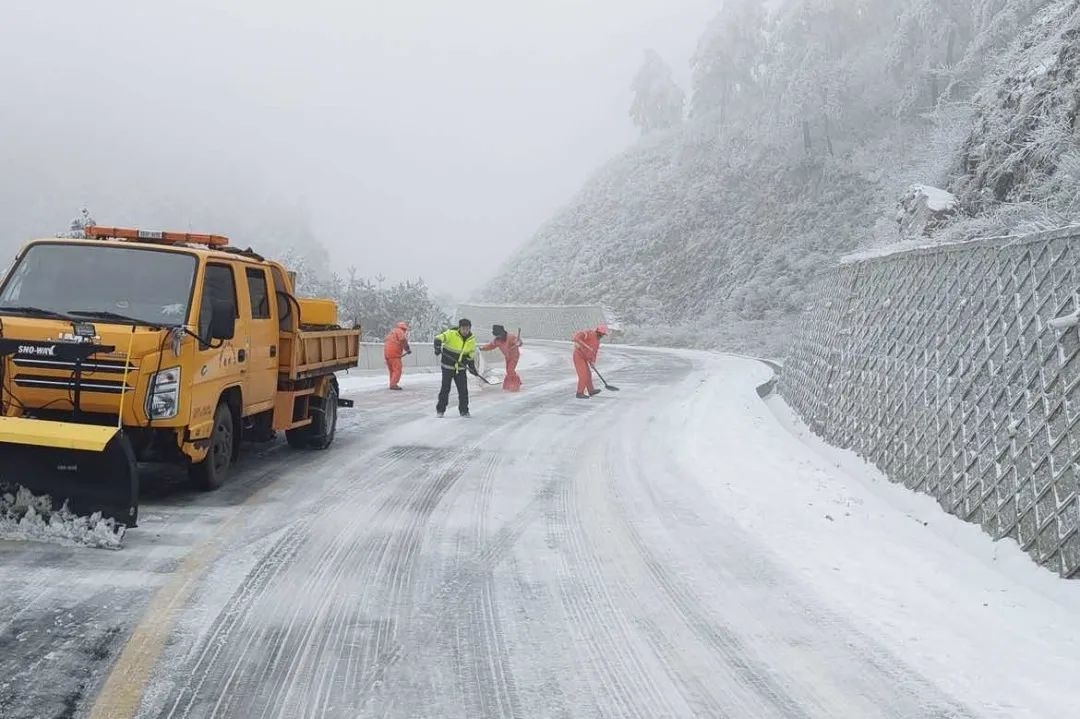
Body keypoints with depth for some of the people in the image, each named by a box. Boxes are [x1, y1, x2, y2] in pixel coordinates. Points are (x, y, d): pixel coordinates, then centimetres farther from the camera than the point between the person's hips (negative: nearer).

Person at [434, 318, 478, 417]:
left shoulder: (471, 339, 0)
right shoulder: (451, 333, -15)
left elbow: (471, 353, 11)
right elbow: (439, 338, -26)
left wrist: (472, 366, 7)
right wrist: (438, 346, -45)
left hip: (461, 368, 4)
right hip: (448, 366, -4)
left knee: (463, 389, 2)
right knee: (445, 388, 1)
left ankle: (464, 410, 15)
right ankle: (440, 409, 15)